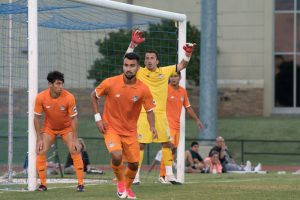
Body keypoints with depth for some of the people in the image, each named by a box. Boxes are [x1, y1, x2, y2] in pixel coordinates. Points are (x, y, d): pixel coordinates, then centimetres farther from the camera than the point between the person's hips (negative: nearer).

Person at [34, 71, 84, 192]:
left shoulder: (69, 97, -26)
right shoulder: (41, 97, -23)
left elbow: (73, 118, -18)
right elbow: (37, 118, -12)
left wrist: (75, 139, -19)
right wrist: (39, 138, -14)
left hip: (66, 128, -1)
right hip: (49, 128, 1)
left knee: (75, 151, -14)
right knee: (41, 152, -12)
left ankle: (80, 184, -6)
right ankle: (43, 184, 0)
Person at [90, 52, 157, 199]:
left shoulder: (143, 89, -12)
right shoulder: (110, 83, -15)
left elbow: (149, 110, -1)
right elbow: (94, 96, 2)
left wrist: (152, 127, -20)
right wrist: (98, 118, -5)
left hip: (130, 131, 3)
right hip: (111, 128, -2)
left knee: (134, 164, 6)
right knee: (117, 155, -27)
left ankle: (127, 187, 38)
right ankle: (120, 182, 4)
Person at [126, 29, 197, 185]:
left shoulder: (165, 72, 8)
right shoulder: (140, 73, -2)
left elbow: (182, 65, 13)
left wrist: (188, 53, -4)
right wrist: (133, 44, -25)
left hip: (160, 113, 4)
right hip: (143, 114, -4)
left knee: (167, 143, 5)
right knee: (140, 144, -5)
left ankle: (169, 175, 14)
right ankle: (136, 176, 0)